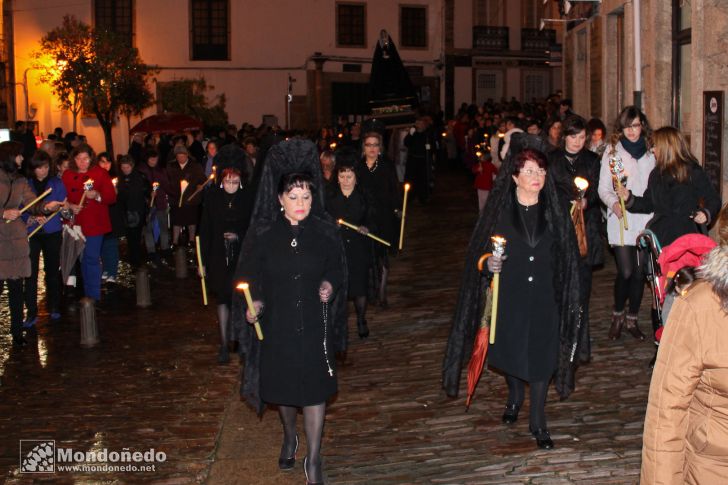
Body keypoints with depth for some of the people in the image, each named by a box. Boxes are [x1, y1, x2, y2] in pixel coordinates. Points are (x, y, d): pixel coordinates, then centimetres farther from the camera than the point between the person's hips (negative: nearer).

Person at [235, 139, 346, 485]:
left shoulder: (325, 230, -5)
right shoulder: (262, 232, -8)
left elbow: (337, 269, 8)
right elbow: (248, 273, -1)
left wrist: (330, 285, -12)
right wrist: (253, 301, -18)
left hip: (313, 323, -1)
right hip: (276, 323, 1)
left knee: (315, 388, -2)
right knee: (282, 385, 17)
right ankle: (289, 437, 45)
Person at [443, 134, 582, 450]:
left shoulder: (554, 211, -1)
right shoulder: (499, 211, -6)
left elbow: (566, 258, 4)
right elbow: (479, 251, -2)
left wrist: (564, 300, 1)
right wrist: (489, 263, -23)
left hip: (543, 297, 0)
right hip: (508, 296, 0)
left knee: (541, 354, 1)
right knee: (510, 350, 15)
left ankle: (538, 421, 15)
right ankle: (514, 398, 44)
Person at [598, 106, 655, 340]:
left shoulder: (651, 151, 9)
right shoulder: (612, 151, 2)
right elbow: (603, 187, 0)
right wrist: (613, 202, -19)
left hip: (645, 218, 3)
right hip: (621, 219, -3)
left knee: (639, 272, 5)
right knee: (626, 272, -8)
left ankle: (632, 319, 20)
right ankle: (618, 315, 16)